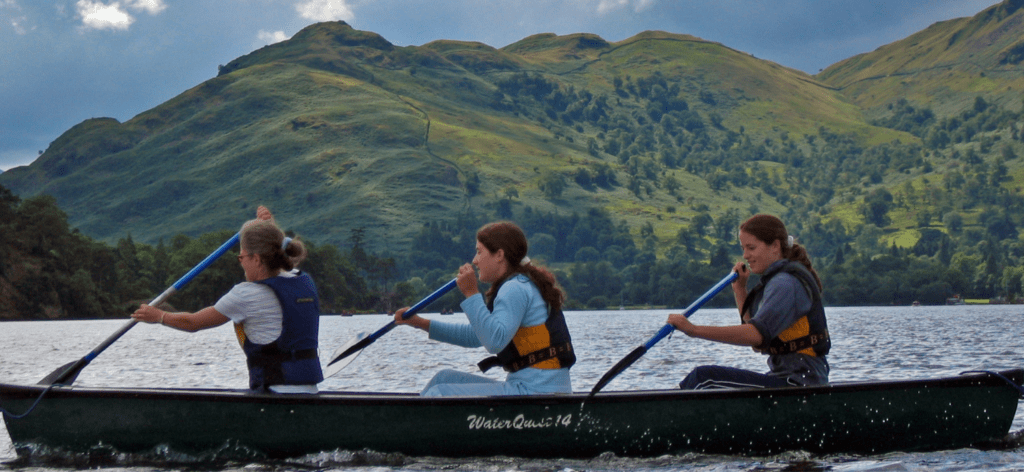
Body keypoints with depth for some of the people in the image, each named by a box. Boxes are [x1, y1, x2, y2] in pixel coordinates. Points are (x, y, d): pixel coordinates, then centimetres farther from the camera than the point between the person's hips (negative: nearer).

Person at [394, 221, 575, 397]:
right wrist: (421, 323, 25)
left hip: (536, 392, -11)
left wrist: (471, 293, -23)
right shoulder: (521, 285, 20)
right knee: (445, 378, 18)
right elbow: (475, 336, 28)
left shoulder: (516, 289, -12)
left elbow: (495, 341, -27)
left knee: (439, 394, -13)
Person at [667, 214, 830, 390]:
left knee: (705, 377, -17)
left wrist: (695, 330, -34)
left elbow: (757, 334, -30)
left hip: (799, 385, -11)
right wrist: (739, 289, 14)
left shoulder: (786, 283, -16)